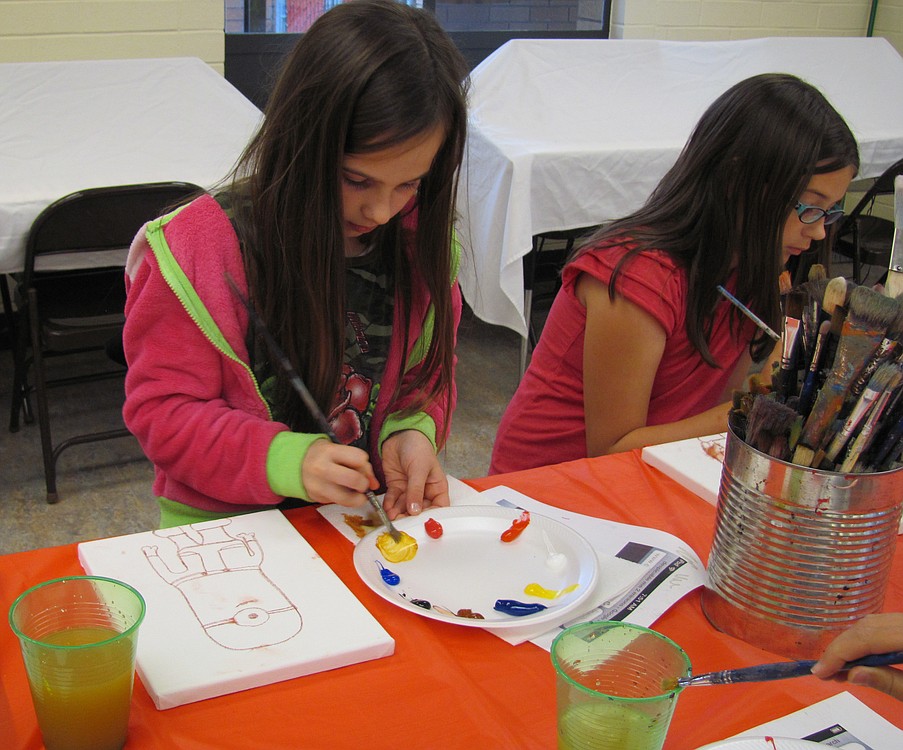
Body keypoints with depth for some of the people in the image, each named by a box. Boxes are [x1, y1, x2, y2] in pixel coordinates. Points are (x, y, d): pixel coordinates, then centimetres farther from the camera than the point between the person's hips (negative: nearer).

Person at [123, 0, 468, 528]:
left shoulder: (418, 243, -1)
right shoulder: (200, 249, -14)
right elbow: (162, 410, -11)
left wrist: (411, 433, -12)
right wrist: (287, 461, -26)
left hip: (371, 516, 3)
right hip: (227, 525, -2)